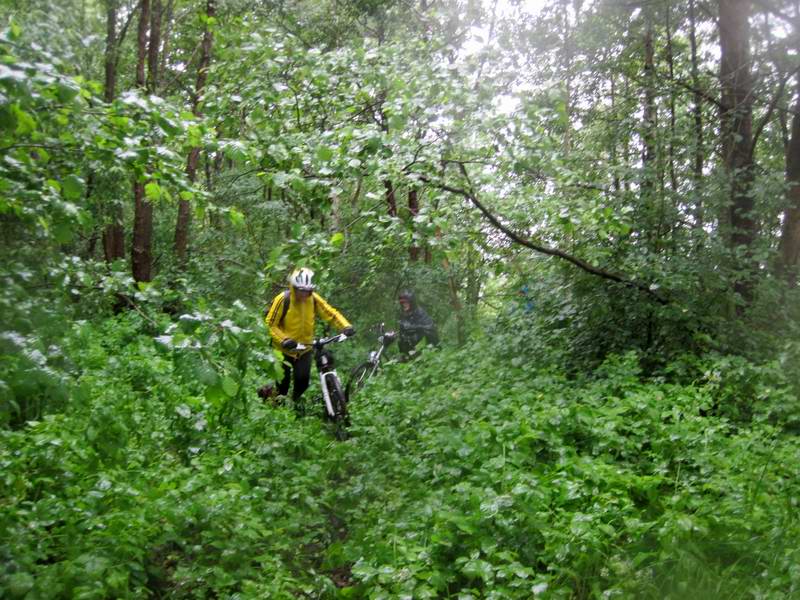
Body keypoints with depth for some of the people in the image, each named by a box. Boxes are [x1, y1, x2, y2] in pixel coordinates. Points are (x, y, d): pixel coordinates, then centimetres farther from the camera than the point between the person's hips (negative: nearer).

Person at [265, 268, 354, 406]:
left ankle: (295, 403, 28)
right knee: (283, 382, -2)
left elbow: (332, 313, -5)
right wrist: (284, 340, -29)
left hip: (305, 348, 3)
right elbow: (269, 324, -16)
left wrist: (346, 326, -22)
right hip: (285, 349, -3)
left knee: (303, 381, -2)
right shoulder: (283, 299, -19)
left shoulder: (313, 299, -10)